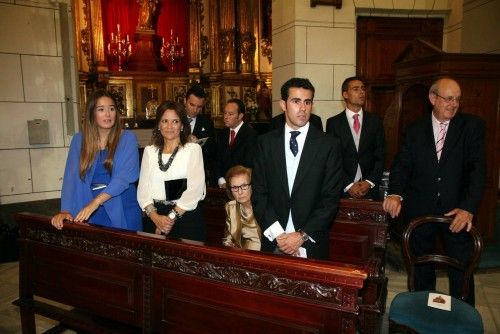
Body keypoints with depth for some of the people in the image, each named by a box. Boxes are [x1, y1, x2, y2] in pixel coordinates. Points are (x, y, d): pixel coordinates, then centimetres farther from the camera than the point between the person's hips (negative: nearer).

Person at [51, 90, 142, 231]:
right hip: (91, 213, 2)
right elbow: (71, 177, -1)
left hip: (122, 209, -2)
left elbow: (125, 176, -16)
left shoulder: (127, 138, -6)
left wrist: (95, 202, -25)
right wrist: (65, 210, -13)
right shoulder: (79, 140, 3)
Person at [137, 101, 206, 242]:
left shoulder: (193, 149, -3)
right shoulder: (149, 151, 8)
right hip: (156, 218, 3)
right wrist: (155, 217, -13)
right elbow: (143, 188, 1)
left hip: (186, 216, -2)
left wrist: (172, 217, -15)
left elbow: (195, 189, -12)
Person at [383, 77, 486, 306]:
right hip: (420, 210, 2)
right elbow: (402, 164, -3)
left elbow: (478, 168, -9)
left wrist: (468, 207, -21)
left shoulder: (472, 126, -1)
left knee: (462, 269, 4)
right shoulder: (415, 130, 4)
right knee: (421, 268, 17)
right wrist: (395, 193, -22)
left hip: (457, 211, -2)